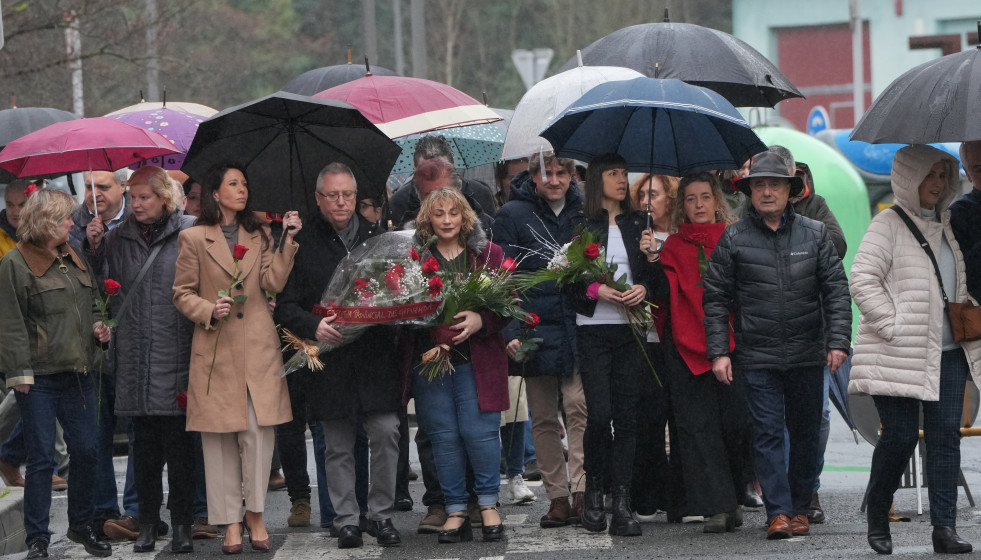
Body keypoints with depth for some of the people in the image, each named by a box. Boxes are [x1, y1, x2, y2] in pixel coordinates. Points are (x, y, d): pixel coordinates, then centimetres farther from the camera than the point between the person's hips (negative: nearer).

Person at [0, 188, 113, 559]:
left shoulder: (74, 260, 14)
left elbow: (90, 304, 27)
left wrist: (98, 327, 5)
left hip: (78, 373, 6)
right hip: (39, 376, -6)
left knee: (85, 450, 8)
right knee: (41, 457, -3)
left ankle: (81, 526, 24)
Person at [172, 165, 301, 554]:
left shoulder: (259, 237, 13)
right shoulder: (194, 238, 2)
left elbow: (274, 282, 1)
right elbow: (182, 294, 4)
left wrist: (288, 241, -7)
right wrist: (209, 311, -14)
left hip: (258, 347, 2)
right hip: (215, 347, -2)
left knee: (260, 432, -6)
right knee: (220, 437, 0)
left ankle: (255, 514, 7)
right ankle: (231, 522, 8)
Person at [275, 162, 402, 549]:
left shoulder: (378, 238, 11)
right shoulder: (303, 245, 4)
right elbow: (285, 306, 2)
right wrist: (313, 326, -16)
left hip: (376, 355, 1)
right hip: (329, 358, -1)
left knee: (385, 432, -7)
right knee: (339, 446, 4)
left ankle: (381, 514, 6)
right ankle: (346, 521, 12)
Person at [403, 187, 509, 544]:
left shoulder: (488, 254, 6)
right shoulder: (415, 256, 8)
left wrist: (481, 320, -15)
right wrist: (429, 327, -10)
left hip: (476, 359, -2)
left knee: (478, 430, -6)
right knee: (443, 435, 3)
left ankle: (488, 504, 10)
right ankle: (455, 511, 10)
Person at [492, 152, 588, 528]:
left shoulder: (583, 212, 9)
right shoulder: (513, 215, 2)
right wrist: (511, 332, -10)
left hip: (578, 326, 1)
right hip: (535, 329, -1)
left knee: (579, 406, -12)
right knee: (544, 418, 4)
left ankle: (581, 491, -13)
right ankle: (557, 497, 9)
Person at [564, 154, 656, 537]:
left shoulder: (638, 223, 13)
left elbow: (652, 271, 16)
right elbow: (565, 278, 2)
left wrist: (644, 288, -4)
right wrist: (595, 291, -13)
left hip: (631, 330, 3)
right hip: (593, 329, -3)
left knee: (627, 415, -2)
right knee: (599, 414, -12)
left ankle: (622, 505, -2)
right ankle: (594, 490, 9)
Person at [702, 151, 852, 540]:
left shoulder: (814, 234, 6)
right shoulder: (734, 239, 2)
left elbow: (836, 290, 6)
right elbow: (715, 299, 4)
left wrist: (838, 341, -4)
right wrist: (718, 352, -3)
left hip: (808, 356, 2)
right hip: (757, 358, -2)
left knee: (806, 432, 9)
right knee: (768, 433, -7)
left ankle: (800, 507, 21)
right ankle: (778, 512, -8)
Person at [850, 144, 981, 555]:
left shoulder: (948, 226, 16)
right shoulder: (889, 224, -6)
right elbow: (863, 280, -13)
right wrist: (893, 326, -16)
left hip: (948, 354, 6)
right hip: (899, 355, -6)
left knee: (945, 435, -1)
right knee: (899, 436, -5)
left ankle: (944, 528, -2)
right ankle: (877, 520, 15)